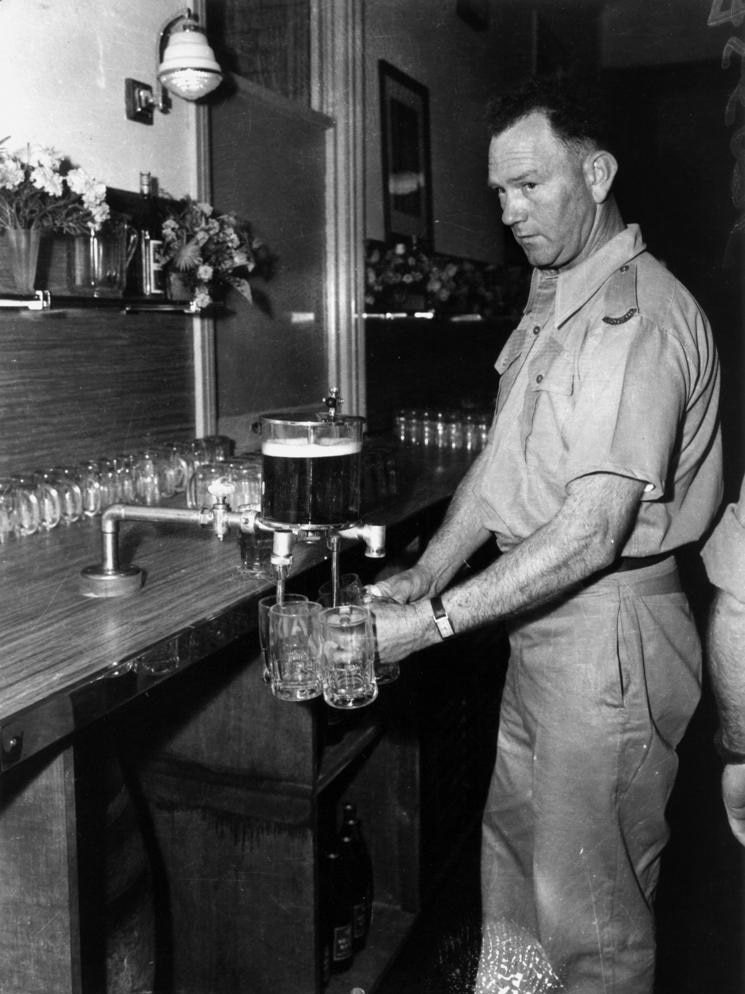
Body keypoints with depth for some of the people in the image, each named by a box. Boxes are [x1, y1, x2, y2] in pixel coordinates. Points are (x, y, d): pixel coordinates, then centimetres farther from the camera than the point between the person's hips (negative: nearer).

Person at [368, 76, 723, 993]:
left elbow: (593, 535, -24)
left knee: (590, 913, 6)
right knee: (510, 860, 22)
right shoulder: (547, 303, 12)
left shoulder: (642, 316, -19)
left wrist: (434, 624, -23)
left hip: (610, 630, -9)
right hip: (538, 619, 9)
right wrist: (420, 578, 1)